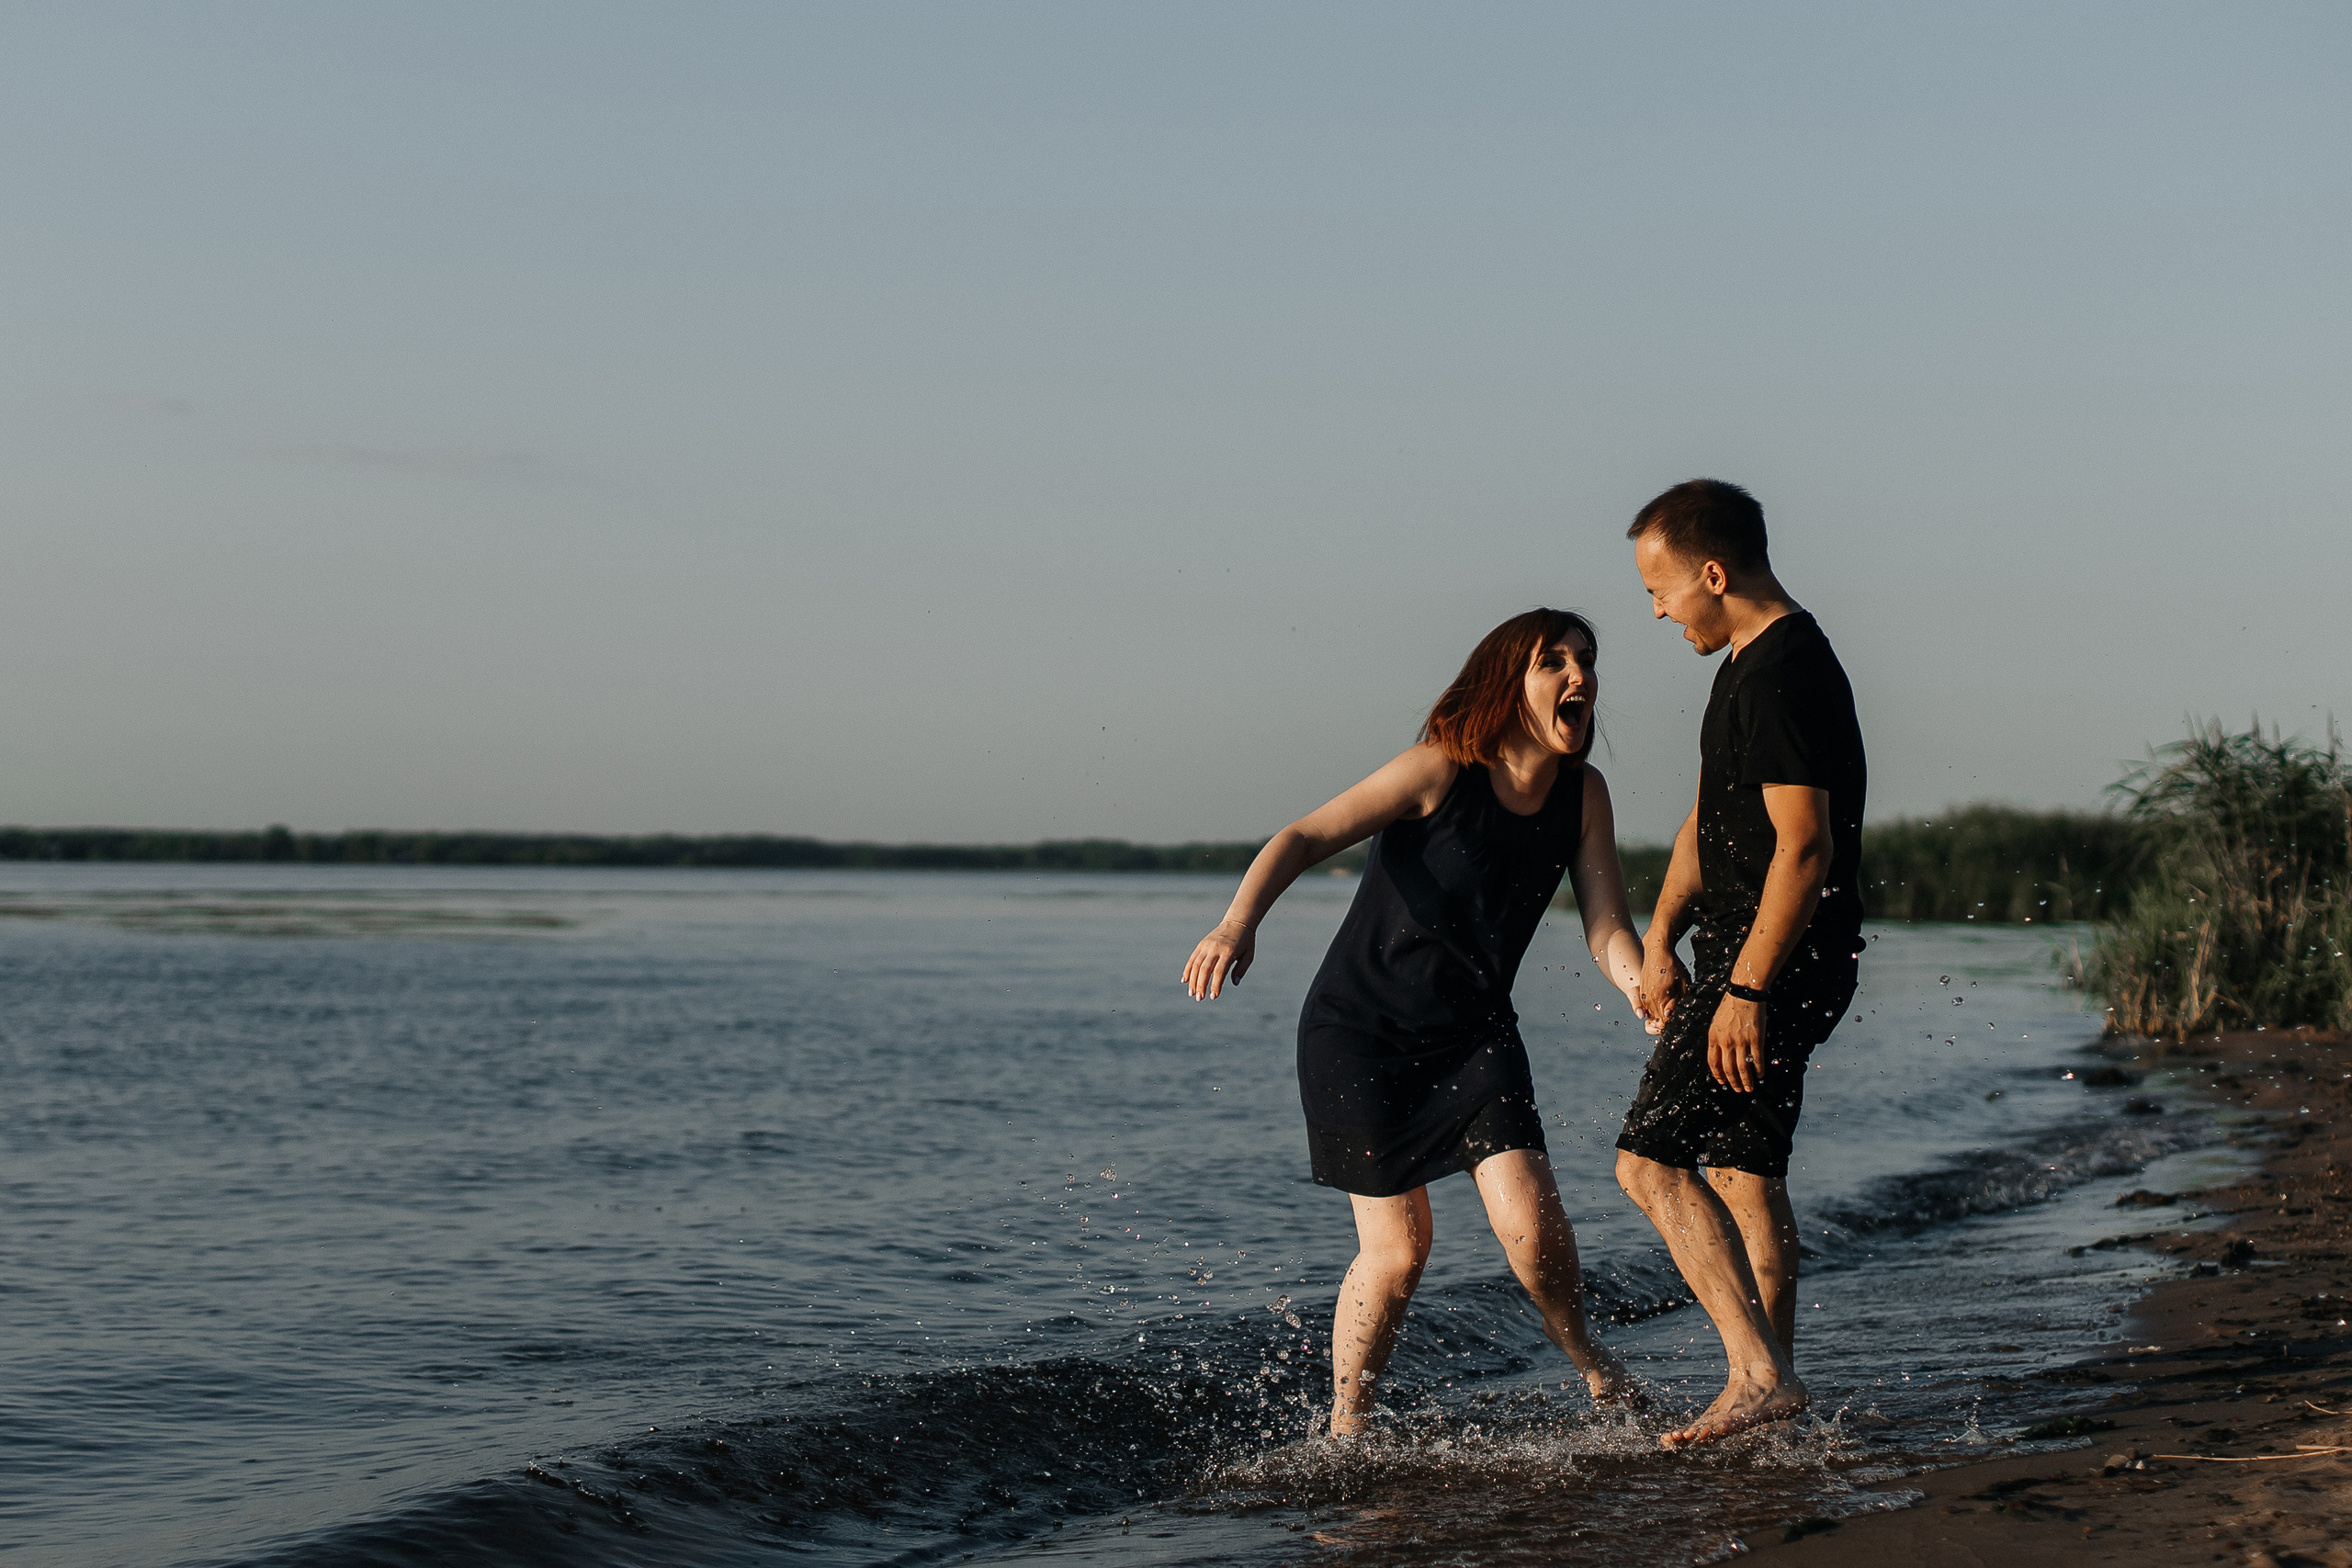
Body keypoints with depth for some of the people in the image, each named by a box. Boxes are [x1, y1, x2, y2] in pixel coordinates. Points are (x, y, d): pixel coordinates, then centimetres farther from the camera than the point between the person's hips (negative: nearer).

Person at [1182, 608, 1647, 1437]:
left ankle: (1586, 1357, 18)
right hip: (1361, 1029, -4)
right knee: (1396, 1250, -5)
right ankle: (1346, 1427, 15)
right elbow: (1305, 837, -22)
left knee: (1529, 1219, -12)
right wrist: (1239, 924, -39)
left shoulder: (1583, 794, -4)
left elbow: (1607, 928, -6)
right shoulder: (1443, 770, -20)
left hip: (1474, 1034, 4)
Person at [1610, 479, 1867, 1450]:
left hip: (1775, 966, -11)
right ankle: (1769, 1382, 23)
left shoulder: (1781, 676, -20)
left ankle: (1760, 1375, -15)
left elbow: (1804, 845, -25)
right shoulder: (1753, 662, 14)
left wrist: (1746, 988, -25)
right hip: (1752, 962, 11)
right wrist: (1659, 944, 10)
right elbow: (1708, 822, 18)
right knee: (1741, 1169, 16)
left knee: (1651, 1163, -13)